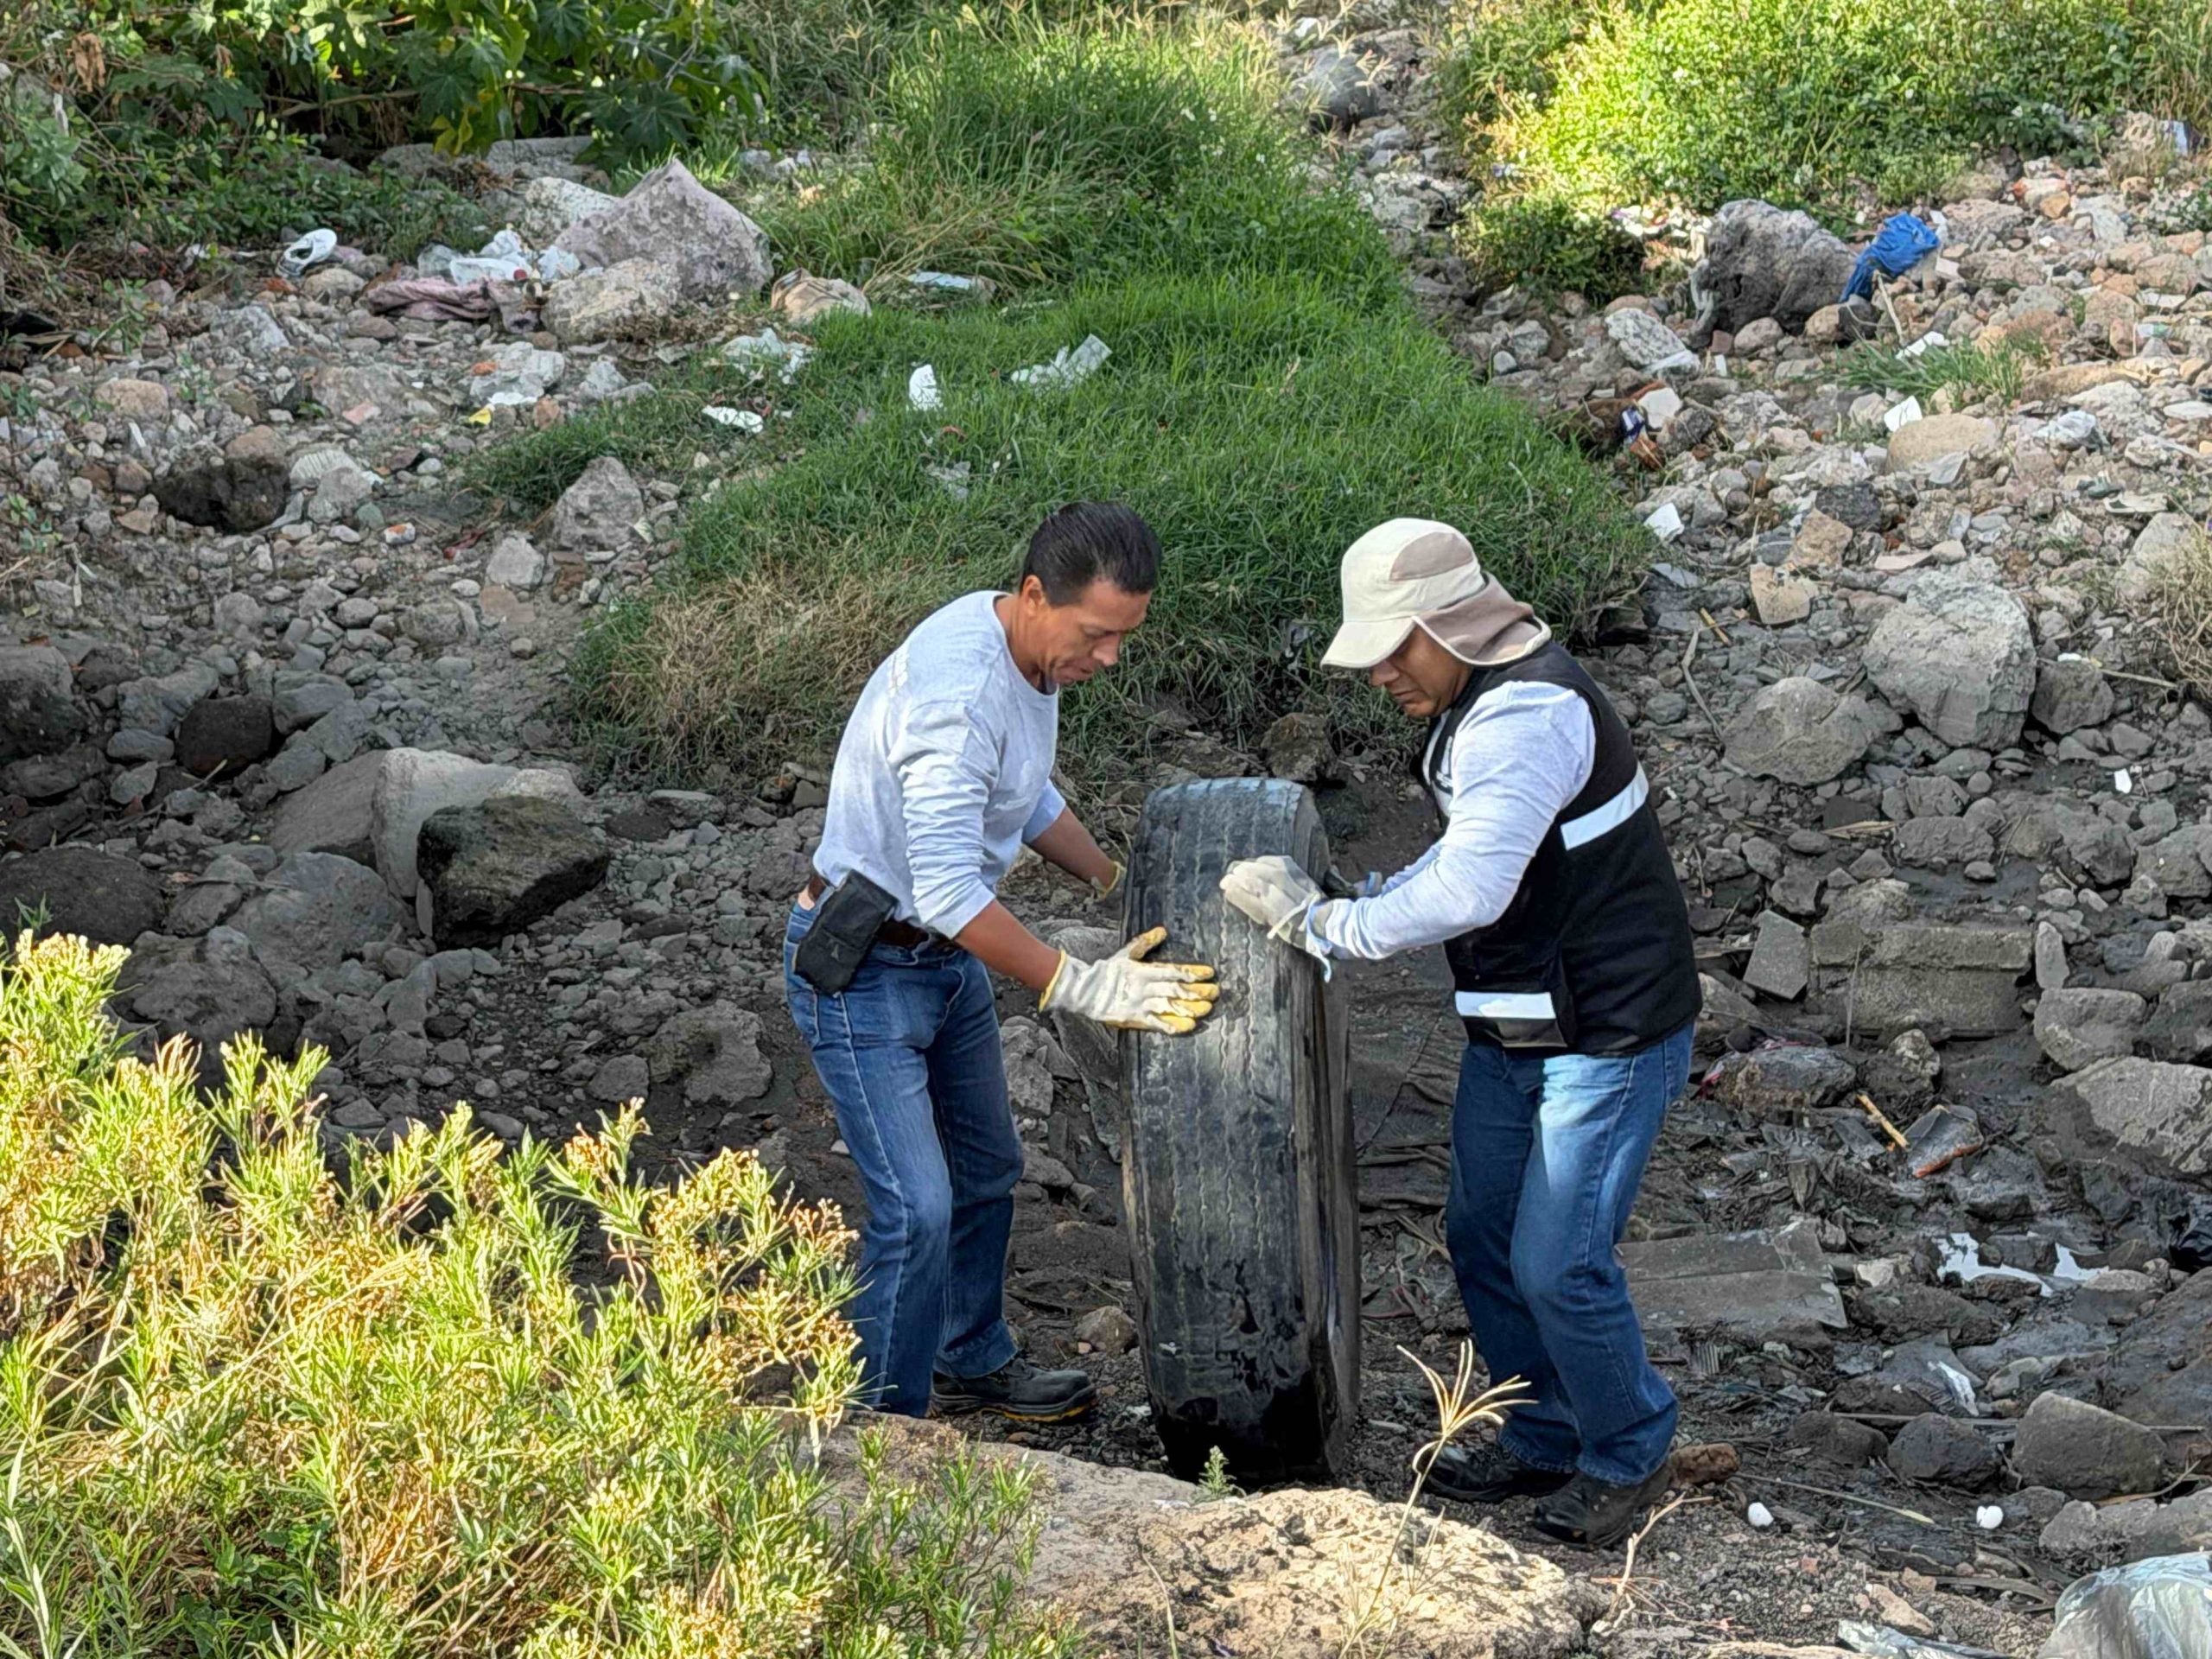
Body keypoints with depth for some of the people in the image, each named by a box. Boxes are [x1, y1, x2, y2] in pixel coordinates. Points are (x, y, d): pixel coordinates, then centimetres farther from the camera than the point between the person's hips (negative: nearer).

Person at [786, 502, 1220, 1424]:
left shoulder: (1032, 652, 0)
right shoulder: (957, 692, -32)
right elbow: (948, 891, -37)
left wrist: (1117, 884, 15)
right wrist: (1078, 988, -36)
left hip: (946, 960, 10)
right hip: (860, 971, -10)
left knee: (986, 1172, 22)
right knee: (916, 1210, -14)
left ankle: (972, 1365, 41)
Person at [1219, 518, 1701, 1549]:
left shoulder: (1528, 714, -26)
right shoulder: (1479, 701, 8)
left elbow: (1466, 891, -34)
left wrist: (1321, 923, -24)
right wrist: (1369, 901, 5)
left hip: (1609, 1038, -10)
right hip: (1512, 1035, 10)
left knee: (1557, 1263, -6)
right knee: (1483, 1237, 14)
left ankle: (1628, 1455, 16)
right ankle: (1543, 1440, 31)